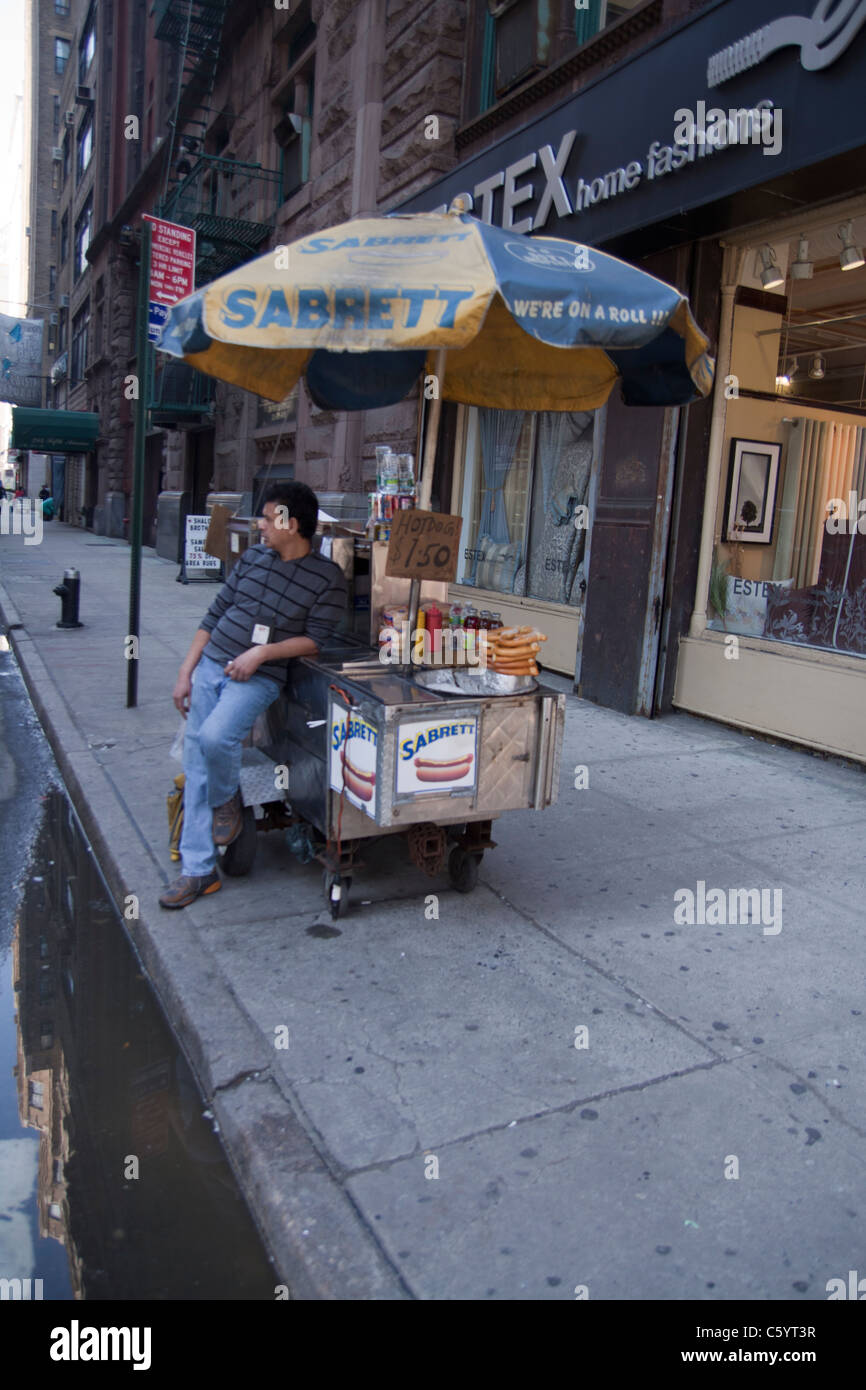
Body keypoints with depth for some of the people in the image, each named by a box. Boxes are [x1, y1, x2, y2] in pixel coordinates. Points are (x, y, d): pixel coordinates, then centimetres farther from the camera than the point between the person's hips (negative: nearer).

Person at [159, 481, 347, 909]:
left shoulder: (327, 577, -5)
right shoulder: (253, 557, 10)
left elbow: (316, 640, -9)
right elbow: (215, 614, 12)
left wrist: (261, 653, -19)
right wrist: (185, 673, 8)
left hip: (259, 678, -5)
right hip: (211, 666, 6)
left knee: (215, 737, -31)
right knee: (195, 765, 2)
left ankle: (227, 802, 4)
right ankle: (198, 870, 12)